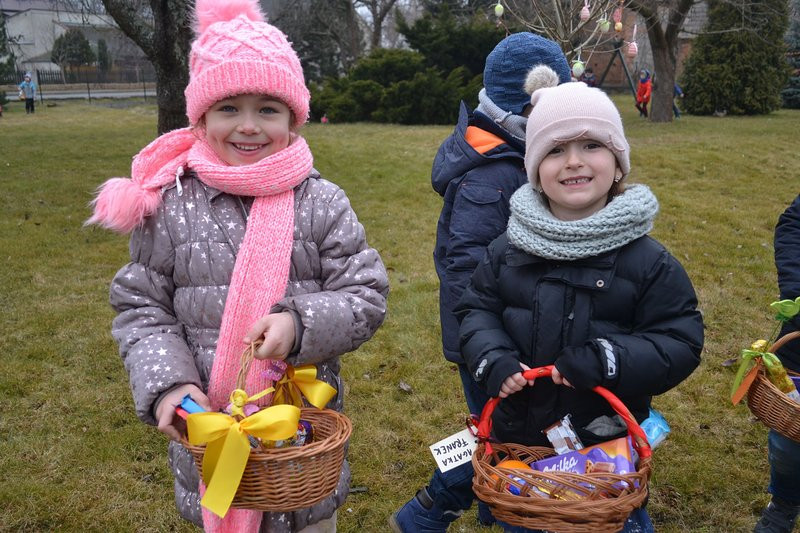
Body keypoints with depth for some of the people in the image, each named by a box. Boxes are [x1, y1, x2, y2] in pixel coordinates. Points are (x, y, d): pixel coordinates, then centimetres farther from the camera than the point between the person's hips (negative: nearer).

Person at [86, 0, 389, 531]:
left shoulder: (323, 203, -7)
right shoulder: (172, 205, -5)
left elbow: (366, 295, -6)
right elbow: (141, 309, 0)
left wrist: (301, 324, -24)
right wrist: (167, 384, -16)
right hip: (207, 426, 1)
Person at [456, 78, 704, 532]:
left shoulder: (649, 261, -12)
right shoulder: (508, 249, -4)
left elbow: (680, 344, -13)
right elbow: (477, 309, 3)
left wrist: (604, 361, -26)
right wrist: (492, 358, -16)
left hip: (608, 444, -3)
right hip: (517, 438, 3)